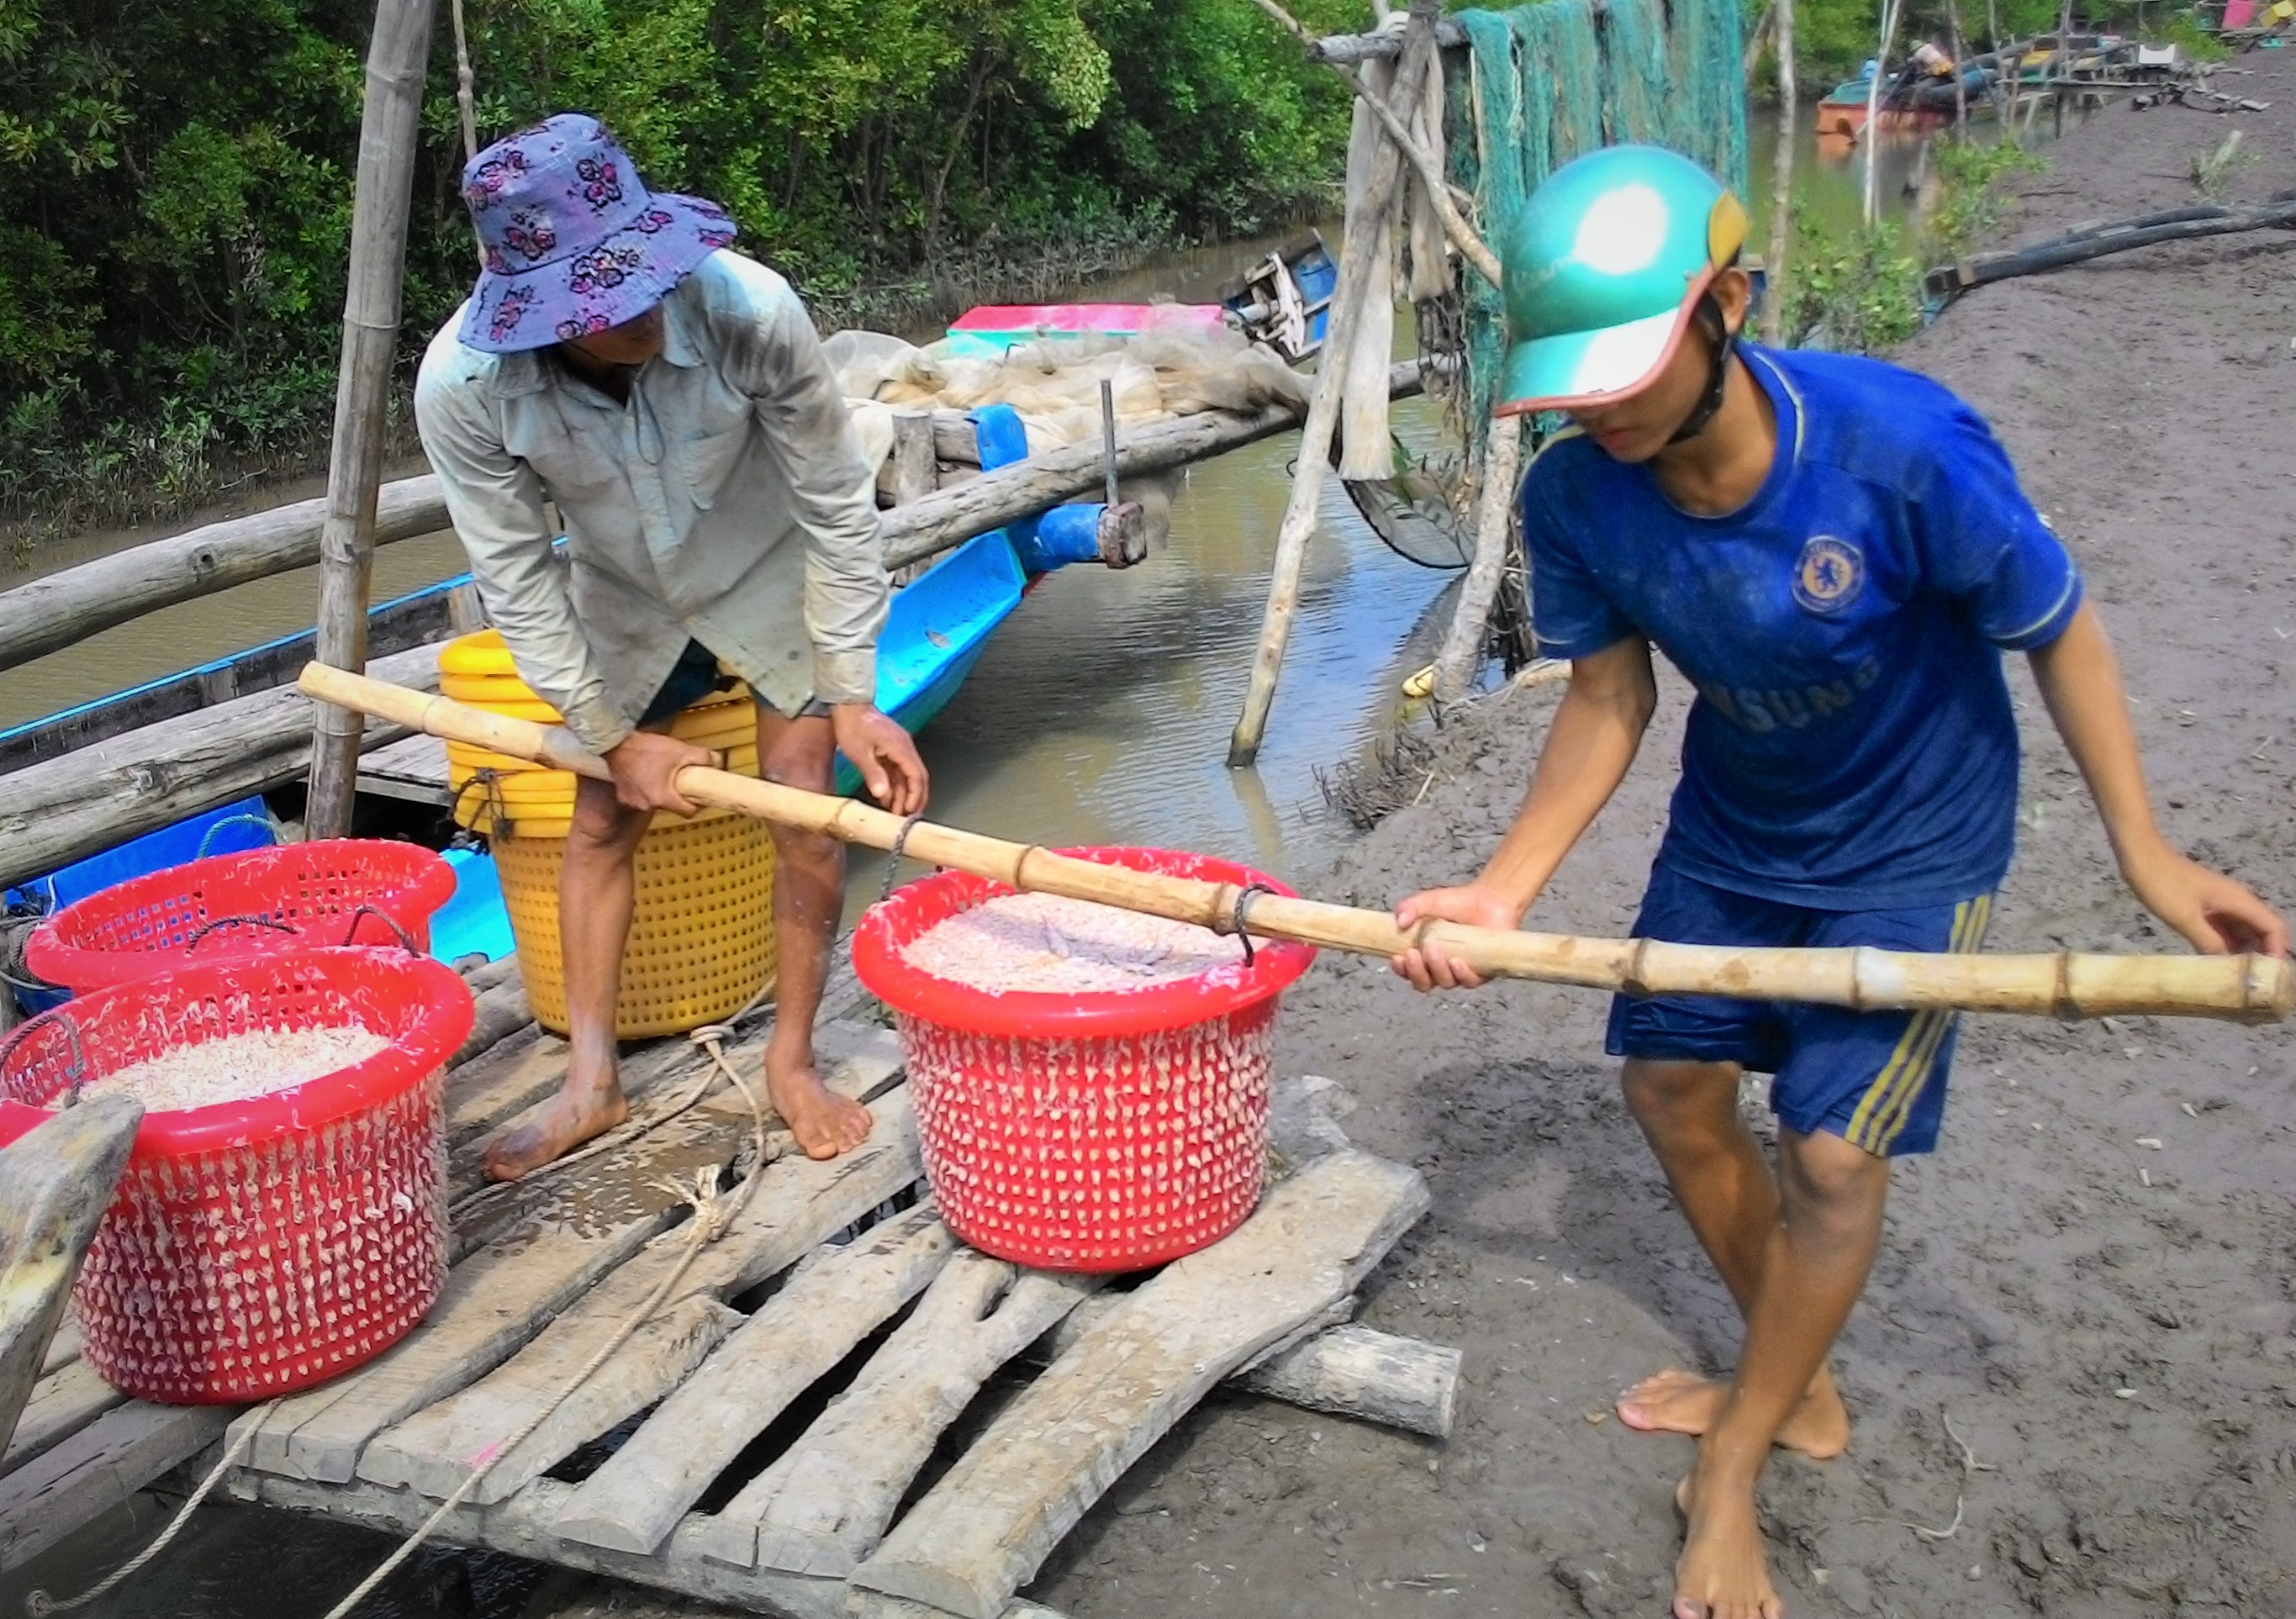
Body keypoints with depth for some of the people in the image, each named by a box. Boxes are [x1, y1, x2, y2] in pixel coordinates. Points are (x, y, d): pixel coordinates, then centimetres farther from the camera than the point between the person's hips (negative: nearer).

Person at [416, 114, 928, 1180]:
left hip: (770, 579, -1)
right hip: (622, 599, 2)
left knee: (807, 808, -7)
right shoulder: (462, 383, -31)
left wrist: (854, 700, -22)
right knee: (600, 821, 5)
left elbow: (836, 504, -24)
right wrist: (616, 736, -14)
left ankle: (792, 1062, 12)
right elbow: (516, 576, -17)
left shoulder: (750, 310, -37)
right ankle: (591, 1083, 19)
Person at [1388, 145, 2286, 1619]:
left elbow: (2057, 629, -19)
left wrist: (2147, 853, -20)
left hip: (1911, 847, -4)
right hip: (1731, 826, 5)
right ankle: (1798, 1391, 36)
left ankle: (1731, 1474, 19)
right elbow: (1609, 701, -12)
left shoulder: (1901, 445, -34)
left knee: (1832, 1154, -6)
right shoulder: (1576, 497, -23)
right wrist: (1505, 889, -24)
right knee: (1672, 1087, 11)